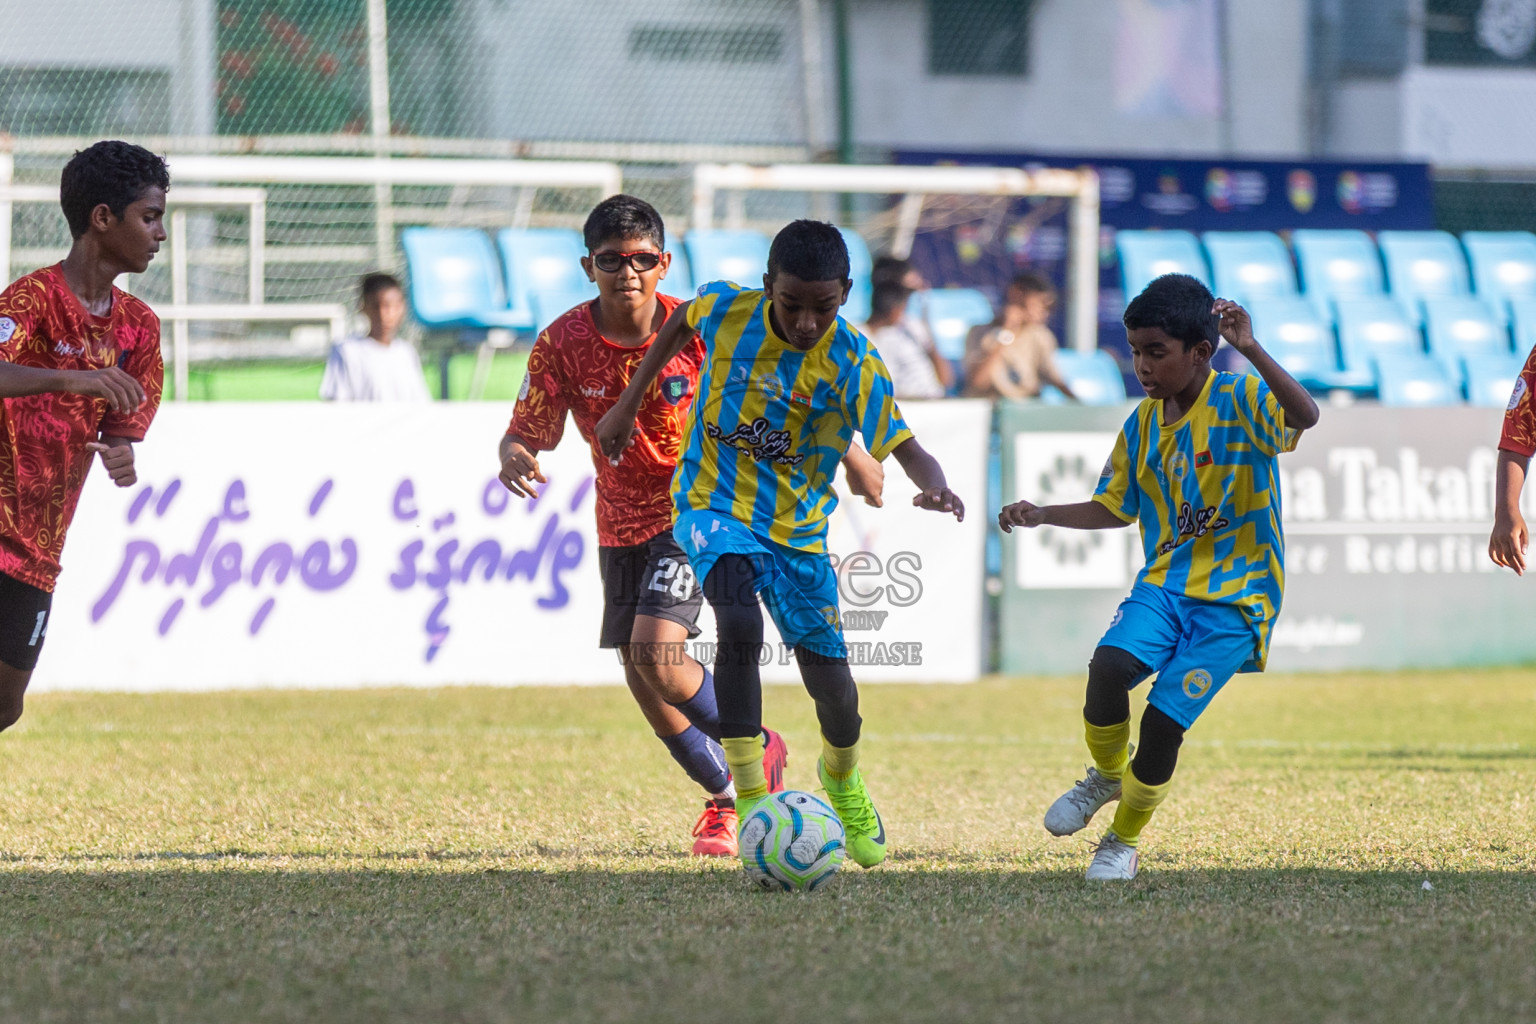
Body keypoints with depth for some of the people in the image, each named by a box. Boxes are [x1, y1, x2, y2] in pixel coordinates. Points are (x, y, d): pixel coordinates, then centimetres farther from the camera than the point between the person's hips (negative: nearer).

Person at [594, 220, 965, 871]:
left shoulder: (852, 362, -16)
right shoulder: (727, 310, -14)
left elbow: (903, 448, -21)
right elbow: (681, 323, 10)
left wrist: (933, 484, -43)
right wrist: (629, 404, 13)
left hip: (797, 529, 1)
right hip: (713, 506, -1)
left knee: (830, 680, 5)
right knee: (740, 623, -30)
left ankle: (843, 778, 42)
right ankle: (752, 805, -27)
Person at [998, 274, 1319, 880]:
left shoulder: (1240, 402, -10)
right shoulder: (1143, 425, 8)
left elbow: (1305, 415, -31)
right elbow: (1114, 509, 20)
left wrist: (1251, 351, -41)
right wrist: (1042, 516, 8)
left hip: (1235, 597, -5)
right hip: (1165, 582, 5)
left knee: (1164, 722, -12)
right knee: (1109, 667, -24)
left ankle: (1123, 841, 13)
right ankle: (1106, 775, 7)